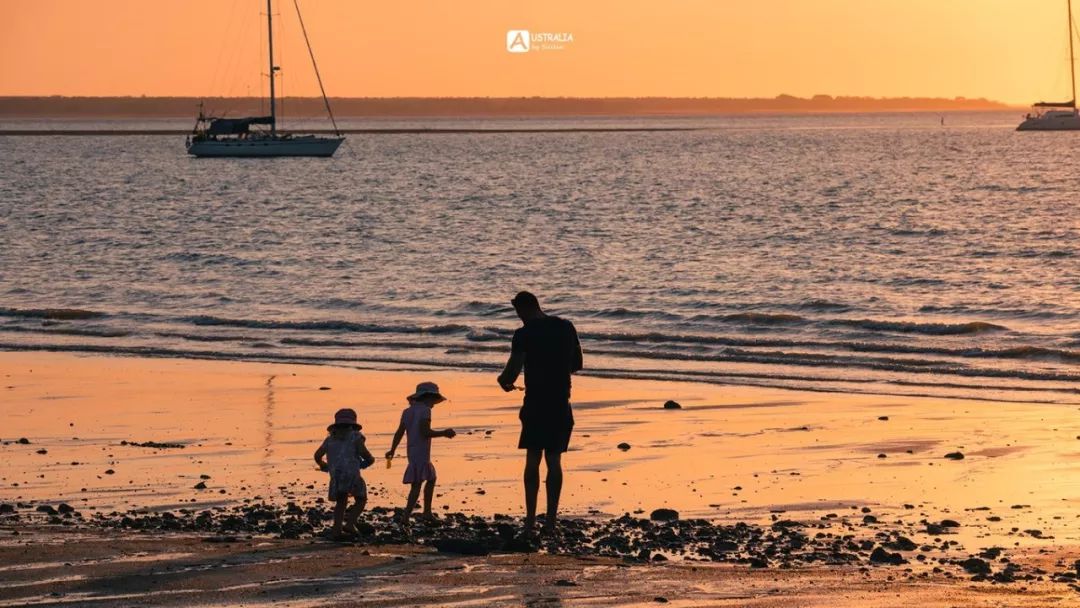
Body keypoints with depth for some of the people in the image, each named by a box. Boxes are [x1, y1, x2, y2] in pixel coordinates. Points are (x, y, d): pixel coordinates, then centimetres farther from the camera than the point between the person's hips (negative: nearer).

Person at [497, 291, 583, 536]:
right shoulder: (566, 328, 6)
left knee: (533, 459, 4)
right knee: (554, 460, 7)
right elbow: (577, 365, 14)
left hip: (536, 404, -4)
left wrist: (504, 381, 9)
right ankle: (551, 520, 5)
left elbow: (513, 371, -12)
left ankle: (530, 519, 0)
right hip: (561, 405, 4)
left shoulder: (524, 334, -10)